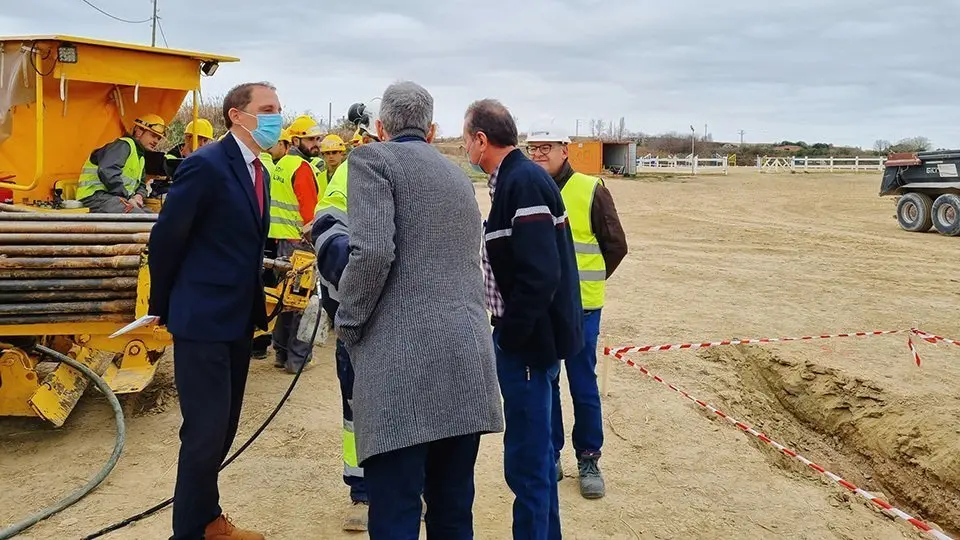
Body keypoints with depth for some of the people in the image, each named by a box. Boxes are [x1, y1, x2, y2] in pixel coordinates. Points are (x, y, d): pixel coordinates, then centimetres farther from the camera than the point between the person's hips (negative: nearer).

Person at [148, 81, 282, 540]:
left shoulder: (258, 172, 11)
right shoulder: (206, 166, -16)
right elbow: (165, 239, -11)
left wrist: (256, 304, 14)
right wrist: (164, 307, -1)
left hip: (238, 320, 9)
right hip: (203, 320, -8)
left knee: (223, 428, 16)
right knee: (205, 431, -3)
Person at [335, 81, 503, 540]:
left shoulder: (372, 158, 1)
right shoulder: (458, 176, 23)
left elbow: (372, 252, -13)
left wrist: (348, 327, -1)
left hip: (402, 364, -7)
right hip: (467, 363, 7)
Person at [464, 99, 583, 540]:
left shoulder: (523, 183, -19)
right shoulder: (518, 178, 11)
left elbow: (540, 275, -26)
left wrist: (509, 335, -18)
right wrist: (508, 330, 14)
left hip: (527, 339, -10)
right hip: (526, 334, 10)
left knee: (525, 459, -1)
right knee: (536, 450, 20)